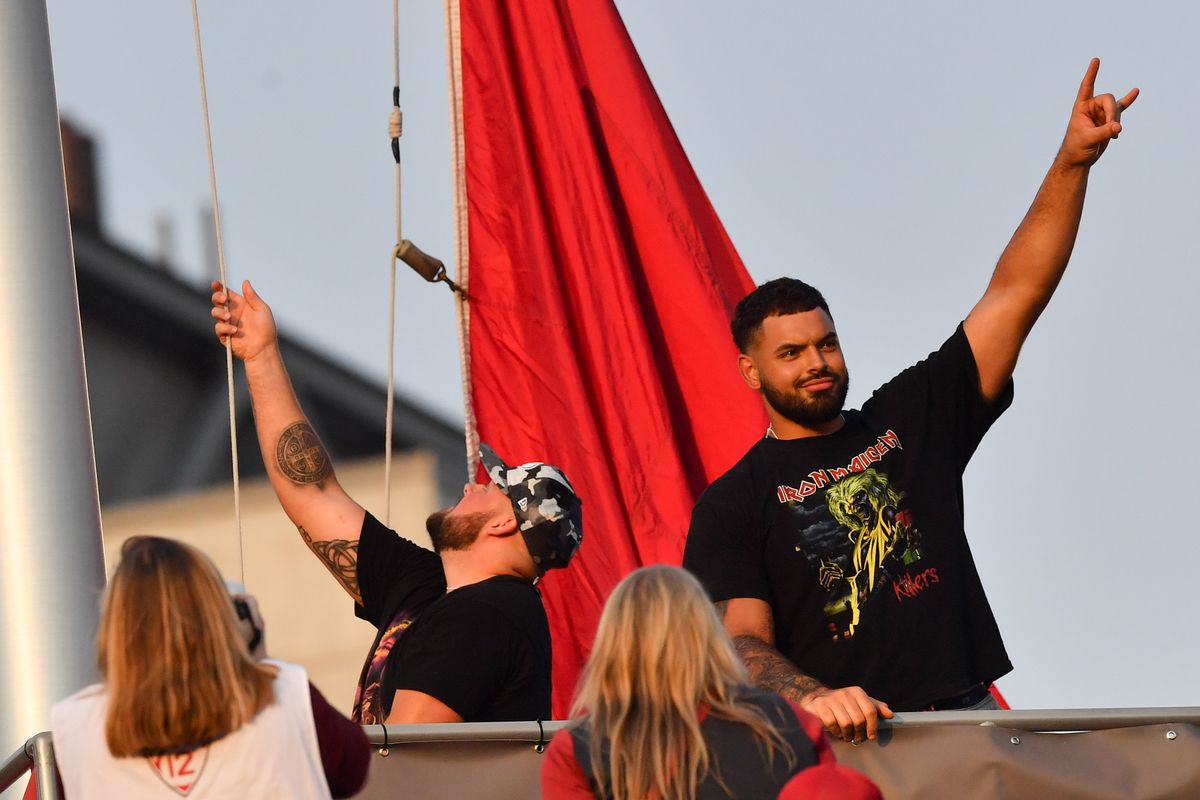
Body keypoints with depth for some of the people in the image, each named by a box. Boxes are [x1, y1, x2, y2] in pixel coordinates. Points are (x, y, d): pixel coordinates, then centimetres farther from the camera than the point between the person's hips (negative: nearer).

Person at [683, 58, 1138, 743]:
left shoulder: (913, 417, 18)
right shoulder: (734, 504, 7)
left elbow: (1015, 295, 13)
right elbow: (744, 641, -4)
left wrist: (1073, 162, 3)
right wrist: (812, 698, -26)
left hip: (966, 716, 3)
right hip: (840, 742, -3)